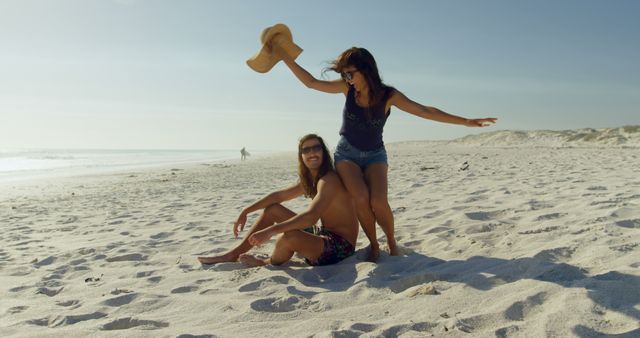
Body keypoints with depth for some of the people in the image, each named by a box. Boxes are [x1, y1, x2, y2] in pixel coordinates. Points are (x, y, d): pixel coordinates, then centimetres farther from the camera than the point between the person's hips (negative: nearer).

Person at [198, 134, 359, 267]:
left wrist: (270, 231, -40)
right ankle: (234, 254, 17)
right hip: (323, 236, 10)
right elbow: (278, 196, 17)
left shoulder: (329, 180, -22)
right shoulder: (308, 181, 8)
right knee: (272, 209, 12)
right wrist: (245, 212, 14)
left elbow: (311, 217, -36)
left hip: (340, 247, -9)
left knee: (290, 236, -36)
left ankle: (268, 263, 1)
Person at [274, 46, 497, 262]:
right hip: (347, 154, 1)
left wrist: (465, 121, -17)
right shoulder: (348, 88, -9)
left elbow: (424, 111, -14)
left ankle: (391, 242, 2)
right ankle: (374, 245, -4)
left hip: (374, 155, -1)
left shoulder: (388, 96, -13)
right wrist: (284, 56, -6)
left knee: (378, 202, -25)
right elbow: (311, 82, -2)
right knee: (361, 199, -26)